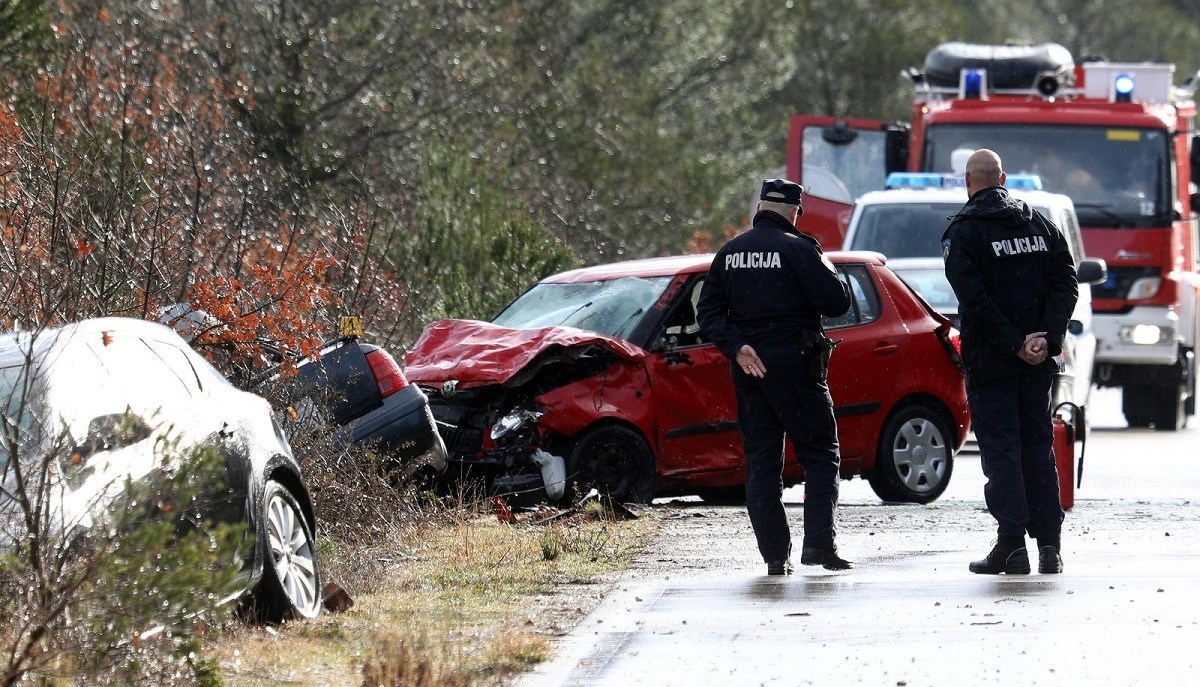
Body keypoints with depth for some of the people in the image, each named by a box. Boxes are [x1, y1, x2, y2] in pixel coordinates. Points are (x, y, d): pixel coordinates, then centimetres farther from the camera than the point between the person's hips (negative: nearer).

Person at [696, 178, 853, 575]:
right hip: (794, 364, -5)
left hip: (748, 367, 5)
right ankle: (818, 542, -11)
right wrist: (828, 273, 9)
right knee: (820, 455, 3)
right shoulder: (797, 249, -9)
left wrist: (737, 346, -4)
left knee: (760, 461, 8)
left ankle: (775, 555, 4)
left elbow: (709, 312, 5)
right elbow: (836, 302, -11)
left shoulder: (729, 253, 9)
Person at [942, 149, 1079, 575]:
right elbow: (1066, 283, 2)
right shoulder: (1039, 225, 10)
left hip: (991, 362, -5)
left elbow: (975, 298, -16)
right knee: (1038, 447, 11)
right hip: (1039, 364, 5)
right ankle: (1049, 544, 7)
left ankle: (1012, 543, -9)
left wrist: (1015, 344, -14)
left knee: (1000, 449, -2)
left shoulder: (962, 232, -6)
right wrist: (1047, 339, -6)